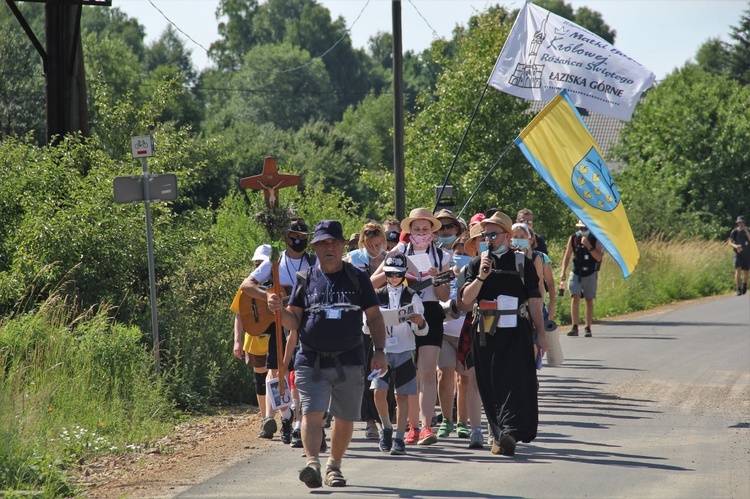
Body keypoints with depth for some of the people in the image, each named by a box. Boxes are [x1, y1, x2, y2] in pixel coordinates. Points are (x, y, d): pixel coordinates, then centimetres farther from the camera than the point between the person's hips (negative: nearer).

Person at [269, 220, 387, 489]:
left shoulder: (357, 278, 7)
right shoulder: (305, 279, 8)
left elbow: (374, 317, 9)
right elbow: (294, 321, 7)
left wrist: (379, 351, 0)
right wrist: (279, 309, -14)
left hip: (349, 362, 1)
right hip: (311, 361, -1)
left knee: (345, 419, 7)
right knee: (311, 413, -16)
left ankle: (334, 465, 24)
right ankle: (312, 463, -27)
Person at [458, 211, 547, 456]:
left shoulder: (522, 262, 5)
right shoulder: (477, 263, 10)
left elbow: (534, 300, 7)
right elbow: (466, 300, 2)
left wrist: (541, 333, 5)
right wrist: (481, 276, -12)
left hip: (516, 332, -3)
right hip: (485, 334, 3)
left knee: (515, 382, -13)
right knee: (490, 387, 3)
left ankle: (508, 433, -21)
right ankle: (498, 434, 11)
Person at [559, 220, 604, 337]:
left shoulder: (596, 240, -2)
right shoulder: (573, 238, 1)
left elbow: (598, 257, -12)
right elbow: (567, 256, 3)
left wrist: (588, 246, -22)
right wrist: (563, 271, -8)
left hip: (590, 275, 0)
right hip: (576, 274, 0)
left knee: (589, 301, 5)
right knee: (575, 298, -14)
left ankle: (588, 329, 13)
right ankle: (575, 327, -15)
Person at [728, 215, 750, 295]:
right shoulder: (735, 232, -1)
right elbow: (730, 242, -1)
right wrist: (735, 246, -20)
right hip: (738, 253, -2)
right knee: (738, 270, -16)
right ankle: (738, 289, -17)